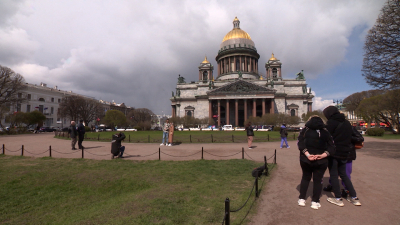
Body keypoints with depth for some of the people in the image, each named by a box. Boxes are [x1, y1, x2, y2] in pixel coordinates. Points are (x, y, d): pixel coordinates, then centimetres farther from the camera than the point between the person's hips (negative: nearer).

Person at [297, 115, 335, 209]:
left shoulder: (305, 130, 0)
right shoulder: (326, 132, 3)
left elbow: (300, 142, -12)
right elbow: (331, 146, -5)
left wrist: (307, 154, -17)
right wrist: (322, 155, -14)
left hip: (306, 159, 1)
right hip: (321, 161, 0)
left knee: (305, 178, 17)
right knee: (318, 180, 12)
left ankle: (302, 199, 19)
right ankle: (315, 202, 15)